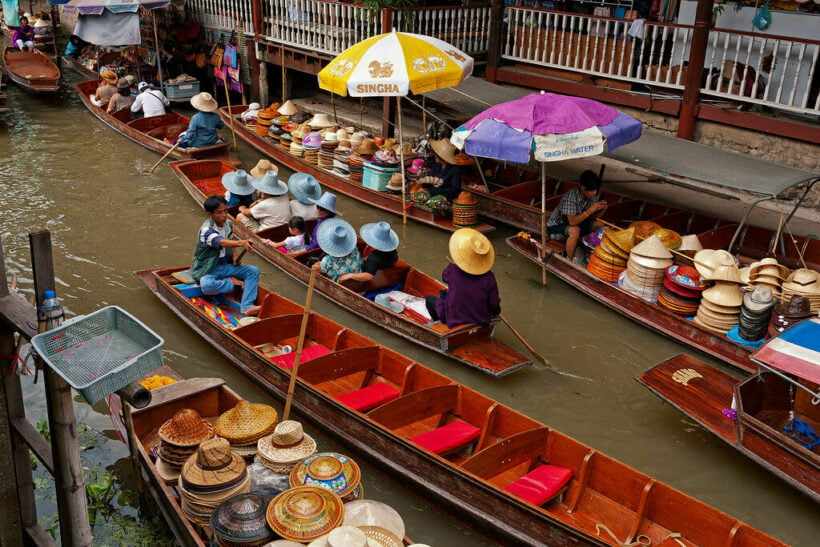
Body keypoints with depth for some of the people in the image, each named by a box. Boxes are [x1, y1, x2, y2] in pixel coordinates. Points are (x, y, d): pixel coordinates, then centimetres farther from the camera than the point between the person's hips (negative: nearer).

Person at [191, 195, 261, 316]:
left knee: (253, 270, -13)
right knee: (207, 286, -40)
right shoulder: (206, 230, -20)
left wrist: (234, 256, -1)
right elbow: (221, 242, -39)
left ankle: (247, 306, -26)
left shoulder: (228, 224, 4)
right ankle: (232, 282, -10)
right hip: (207, 270, -7)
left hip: (225, 266, 7)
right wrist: (241, 243, -56)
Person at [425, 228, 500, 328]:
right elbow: (494, 306, -9)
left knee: (430, 298, 26)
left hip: (453, 321, -3)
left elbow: (445, 276, 8)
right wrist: (497, 311, 12)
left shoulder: (452, 270, -19)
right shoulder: (489, 277, -17)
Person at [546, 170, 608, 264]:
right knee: (575, 231, -37)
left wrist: (602, 210, -21)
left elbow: (594, 217, -1)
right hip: (555, 227, -8)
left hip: (576, 222, 8)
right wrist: (590, 210, -44)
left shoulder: (593, 196, -10)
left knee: (600, 225, -8)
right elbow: (572, 222, -38)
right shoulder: (570, 197, -32)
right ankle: (570, 260, -18)